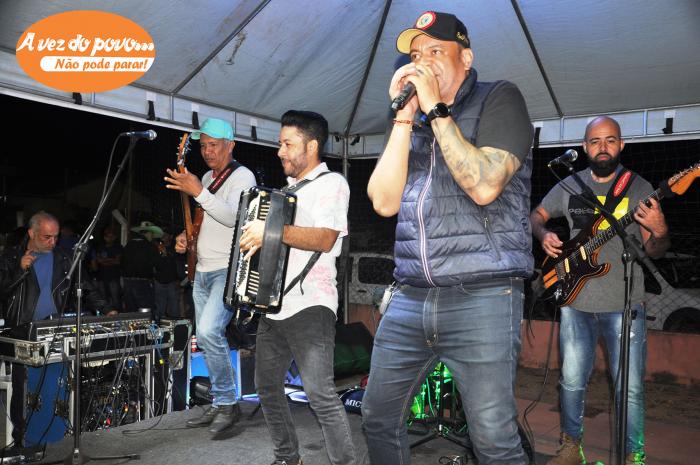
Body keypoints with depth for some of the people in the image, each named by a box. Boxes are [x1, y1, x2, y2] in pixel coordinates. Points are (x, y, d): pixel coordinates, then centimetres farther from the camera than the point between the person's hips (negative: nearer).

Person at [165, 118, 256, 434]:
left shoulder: (242, 176, -8)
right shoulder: (207, 177, 17)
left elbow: (234, 217, -24)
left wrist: (198, 192, -27)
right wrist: (186, 237, 9)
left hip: (229, 270, -9)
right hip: (202, 270, 9)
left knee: (209, 332, -23)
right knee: (206, 338, 10)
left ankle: (228, 403, -7)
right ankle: (219, 405, 22)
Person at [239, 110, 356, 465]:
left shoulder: (331, 183, -4)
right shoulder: (288, 188, 22)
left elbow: (325, 238, -20)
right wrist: (254, 235, 16)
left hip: (309, 305, -9)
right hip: (274, 304, 9)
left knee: (319, 392, -16)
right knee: (267, 386, 15)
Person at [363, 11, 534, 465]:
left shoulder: (499, 99, 2)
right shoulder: (412, 121, 17)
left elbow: (484, 186, -15)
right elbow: (384, 202, 4)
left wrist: (437, 109, -9)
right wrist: (404, 117, 0)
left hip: (482, 297, -5)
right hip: (409, 299, 6)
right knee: (378, 419, 15)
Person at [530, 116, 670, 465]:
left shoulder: (639, 188, 1)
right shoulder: (569, 186, 6)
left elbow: (653, 251, 1)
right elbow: (537, 215, 19)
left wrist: (659, 233, -23)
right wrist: (544, 235, -3)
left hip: (624, 305, -2)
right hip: (576, 300, 2)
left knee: (630, 388, 1)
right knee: (572, 381, 8)